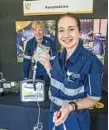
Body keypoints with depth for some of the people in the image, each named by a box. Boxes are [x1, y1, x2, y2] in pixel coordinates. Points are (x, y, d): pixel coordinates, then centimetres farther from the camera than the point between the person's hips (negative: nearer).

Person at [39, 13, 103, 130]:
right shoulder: (59, 57, -4)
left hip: (74, 119, -5)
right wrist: (46, 64, -1)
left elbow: (94, 98, -17)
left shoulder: (91, 61, -23)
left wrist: (71, 107, -31)